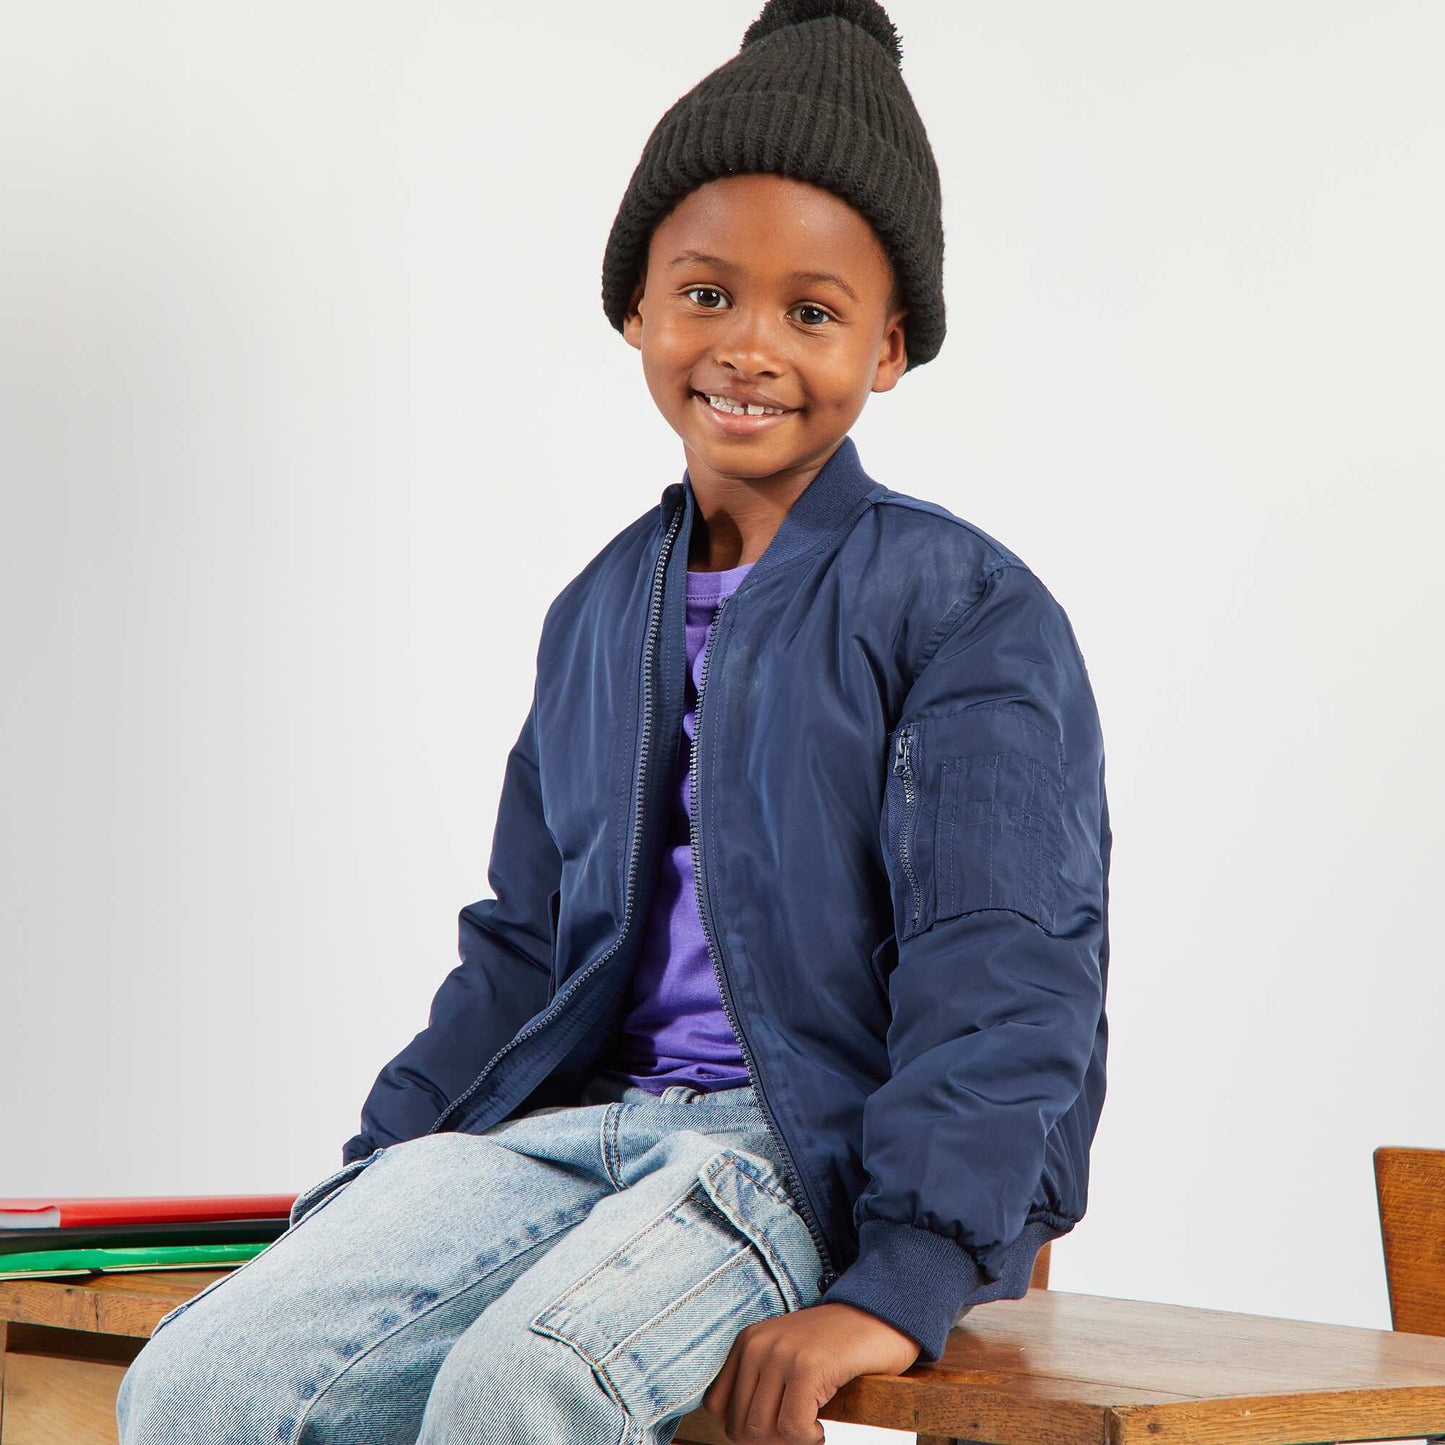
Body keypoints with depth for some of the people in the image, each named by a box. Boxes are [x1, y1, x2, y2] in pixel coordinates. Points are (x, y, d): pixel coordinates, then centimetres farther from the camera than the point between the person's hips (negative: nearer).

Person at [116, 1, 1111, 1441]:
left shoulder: (966, 608, -3)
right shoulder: (599, 615, 17)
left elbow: (1005, 968, -11)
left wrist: (902, 1282, -22)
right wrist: (379, 1171, 12)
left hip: (816, 1149, -5)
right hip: (579, 1117, 5)